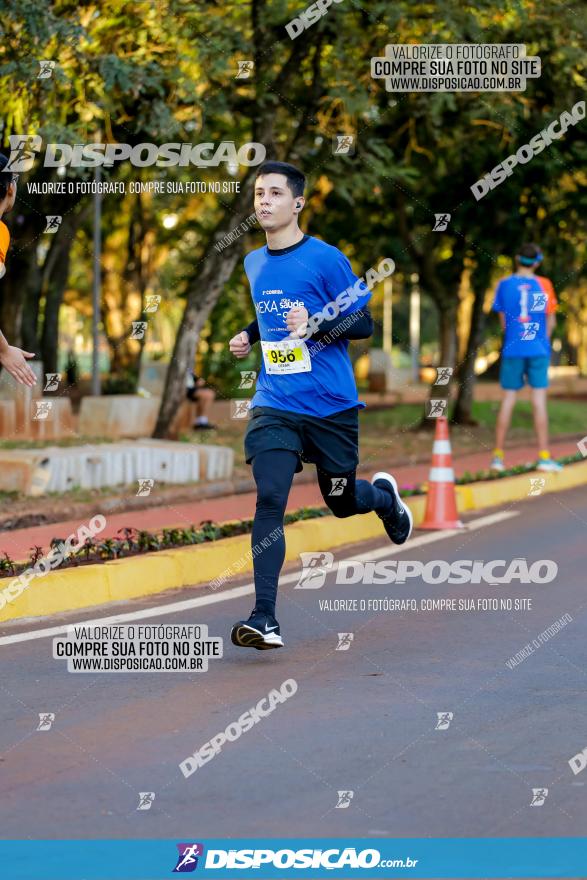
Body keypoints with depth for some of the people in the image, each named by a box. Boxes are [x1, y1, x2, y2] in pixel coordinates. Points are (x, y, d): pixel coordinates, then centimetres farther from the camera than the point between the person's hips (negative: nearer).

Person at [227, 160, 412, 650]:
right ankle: (264, 619, -18)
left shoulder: (326, 259, -9)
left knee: (341, 501, 12)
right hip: (274, 405, 3)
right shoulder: (254, 264, 9)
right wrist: (249, 336, 9)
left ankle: (385, 495, 51)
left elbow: (364, 323, -7)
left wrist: (316, 326, -24)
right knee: (269, 500, -15)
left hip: (331, 405, -3)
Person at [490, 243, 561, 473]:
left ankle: (498, 455, 7)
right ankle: (543, 456, -2)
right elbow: (551, 320, 4)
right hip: (539, 350, -1)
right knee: (539, 400, 0)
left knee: (508, 400, 5)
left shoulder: (505, 284, 0)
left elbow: (503, 322, 6)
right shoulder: (544, 285, -1)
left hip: (512, 350, 1)